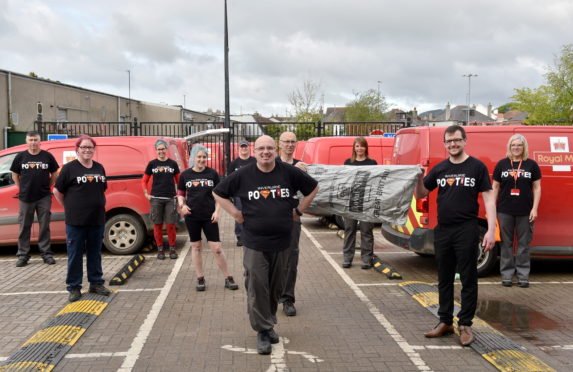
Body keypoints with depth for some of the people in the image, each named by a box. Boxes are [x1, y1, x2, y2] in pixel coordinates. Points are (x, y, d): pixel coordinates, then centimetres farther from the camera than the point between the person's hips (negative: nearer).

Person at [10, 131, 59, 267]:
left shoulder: (47, 156, 1)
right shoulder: (20, 157, 3)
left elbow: (54, 174, 10)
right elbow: (15, 175, 12)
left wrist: (47, 187, 5)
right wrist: (22, 188, 6)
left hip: (44, 197, -1)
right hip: (25, 198, 1)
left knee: (44, 227, 4)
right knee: (24, 227, 6)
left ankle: (46, 253, 12)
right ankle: (23, 255, 13)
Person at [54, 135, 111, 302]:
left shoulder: (99, 168, 10)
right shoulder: (69, 168, -5)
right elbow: (57, 191, 1)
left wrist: (98, 204, 12)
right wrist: (69, 208, 2)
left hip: (97, 219, 4)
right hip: (76, 220, -4)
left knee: (95, 253, 13)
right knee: (75, 255, 3)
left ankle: (96, 283, 25)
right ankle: (74, 287, 12)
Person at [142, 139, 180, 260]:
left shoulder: (173, 164, 5)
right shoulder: (152, 164, 5)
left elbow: (178, 180, 12)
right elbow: (144, 180, 13)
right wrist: (146, 194, 3)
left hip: (170, 199, -1)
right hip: (156, 199, 1)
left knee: (170, 225, 0)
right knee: (157, 225, 5)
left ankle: (172, 248, 12)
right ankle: (160, 249, 15)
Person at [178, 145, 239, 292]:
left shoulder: (212, 174, 0)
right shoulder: (185, 175, 2)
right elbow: (180, 194, 10)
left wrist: (216, 211, -6)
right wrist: (182, 205, -10)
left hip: (209, 217, -1)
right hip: (192, 216, 1)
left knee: (217, 249, -3)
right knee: (196, 247, 10)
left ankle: (228, 279, 9)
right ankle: (200, 279, 22)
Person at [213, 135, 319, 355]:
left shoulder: (289, 172, -1)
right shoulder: (243, 175, -4)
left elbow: (313, 188, 13)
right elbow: (218, 193, 7)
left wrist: (298, 210, 6)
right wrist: (235, 214, -2)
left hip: (282, 243, 2)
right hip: (254, 243, -2)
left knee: (276, 287, 13)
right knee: (257, 287, -2)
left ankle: (269, 323, 33)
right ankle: (263, 331, 11)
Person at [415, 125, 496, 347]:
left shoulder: (477, 167, -2)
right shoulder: (439, 168, 9)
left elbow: (488, 199, -4)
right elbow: (420, 195, 16)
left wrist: (491, 230, -12)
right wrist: (419, 178, -4)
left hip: (466, 231, -4)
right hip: (442, 231, 4)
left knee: (468, 280, 3)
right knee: (444, 279, 12)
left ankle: (465, 325, 13)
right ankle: (445, 322, 24)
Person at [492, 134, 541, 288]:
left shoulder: (532, 165, 3)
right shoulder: (502, 164, 5)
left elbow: (537, 188, 4)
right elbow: (495, 187, 7)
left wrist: (535, 208, -4)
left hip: (525, 212, 0)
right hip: (505, 211, 0)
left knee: (524, 244, 6)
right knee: (506, 244, 6)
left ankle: (523, 275, 14)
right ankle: (507, 274, 14)